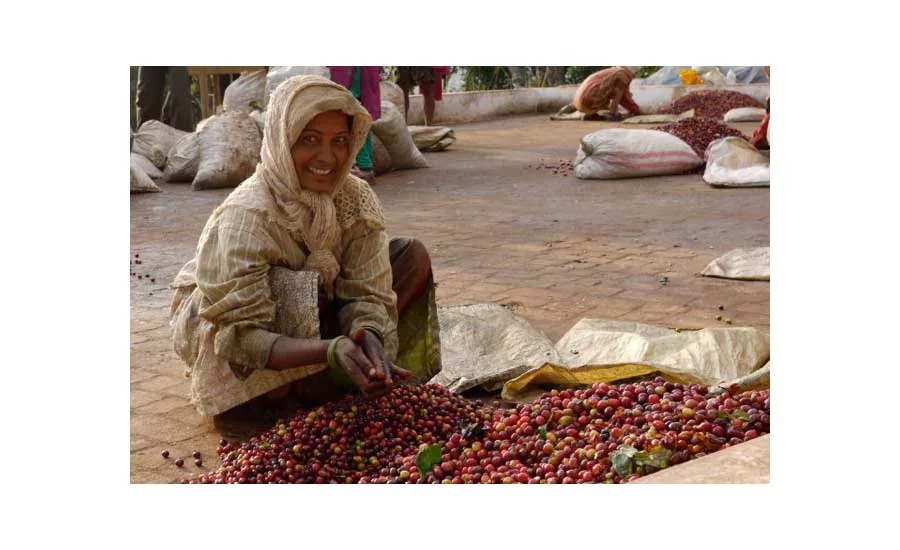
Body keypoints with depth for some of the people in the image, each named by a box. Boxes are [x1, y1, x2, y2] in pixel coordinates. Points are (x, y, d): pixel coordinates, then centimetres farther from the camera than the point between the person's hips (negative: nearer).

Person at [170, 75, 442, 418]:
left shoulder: (356, 199, -16)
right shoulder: (245, 216, -30)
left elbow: (368, 293, -19)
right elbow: (243, 338, -34)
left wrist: (368, 337, -44)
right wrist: (330, 350, -51)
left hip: (316, 321, 6)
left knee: (413, 255, -12)